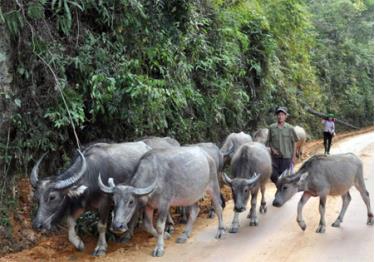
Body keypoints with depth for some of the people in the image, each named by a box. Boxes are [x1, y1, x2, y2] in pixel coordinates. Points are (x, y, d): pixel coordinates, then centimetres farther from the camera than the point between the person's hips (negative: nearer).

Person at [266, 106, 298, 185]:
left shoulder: (290, 128, -2)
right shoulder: (272, 127, 2)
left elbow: (294, 143, 3)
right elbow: (268, 141, 11)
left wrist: (294, 157, 1)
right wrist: (272, 148, -7)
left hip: (286, 156, -2)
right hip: (275, 156, 2)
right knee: (273, 176, -2)